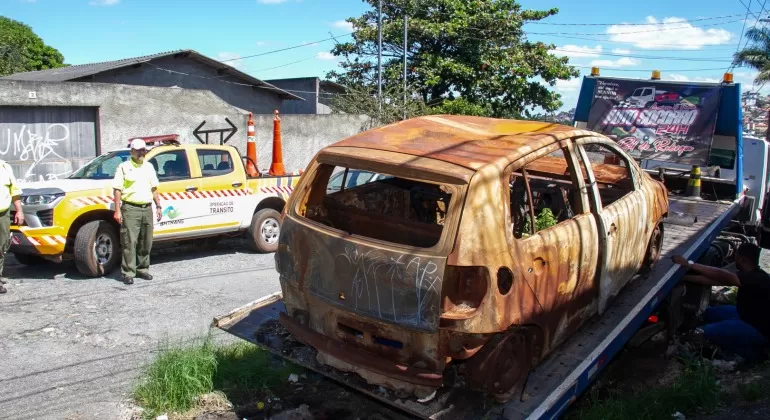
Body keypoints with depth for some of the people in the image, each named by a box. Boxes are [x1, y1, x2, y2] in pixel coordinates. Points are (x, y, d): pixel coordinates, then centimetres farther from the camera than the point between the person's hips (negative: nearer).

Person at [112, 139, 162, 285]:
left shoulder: (149, 167, 14)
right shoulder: (124, 167, -1)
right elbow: (117, 189, -5)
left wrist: (158, 207, 12)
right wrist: (117, 211, -11)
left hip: (147, 209, 5)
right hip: (130, 209, -5)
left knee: (146, 243, 10)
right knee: (130, 243, -6)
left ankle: (142, 269, 21)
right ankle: (128, 273, -1)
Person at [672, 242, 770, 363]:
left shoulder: (757, 279, -29)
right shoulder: (750, 275, 2)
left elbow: (722, 275, -40)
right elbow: (715, 280, 3)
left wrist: (689, 264, -40)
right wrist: (685, 277, 0)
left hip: (759, 329, -10)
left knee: (708, 331, -20)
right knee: (710, 314, 12)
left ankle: (752, 351, -2)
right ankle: (744, 343, 12)